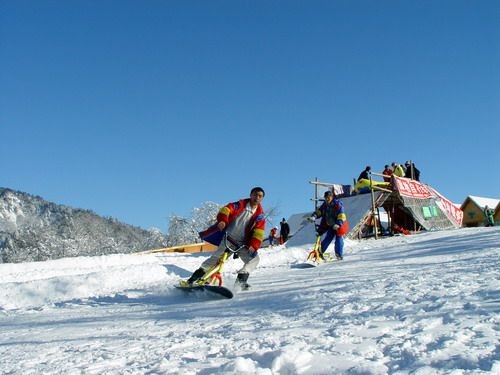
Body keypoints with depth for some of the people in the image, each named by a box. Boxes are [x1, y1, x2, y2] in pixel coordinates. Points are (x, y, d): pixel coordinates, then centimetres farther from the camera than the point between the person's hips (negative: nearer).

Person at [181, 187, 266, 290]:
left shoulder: (260, 214, 1)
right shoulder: (241, 204, 0)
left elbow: (259, 232, -9)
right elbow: (227, 209, -12)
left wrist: (254, 245, -24)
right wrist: (222, 220, -32)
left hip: (243, 244, 2)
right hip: (228, 238, -2)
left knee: (254, 258, -17)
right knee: (215, 258, -8)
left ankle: (241, 279, -11)